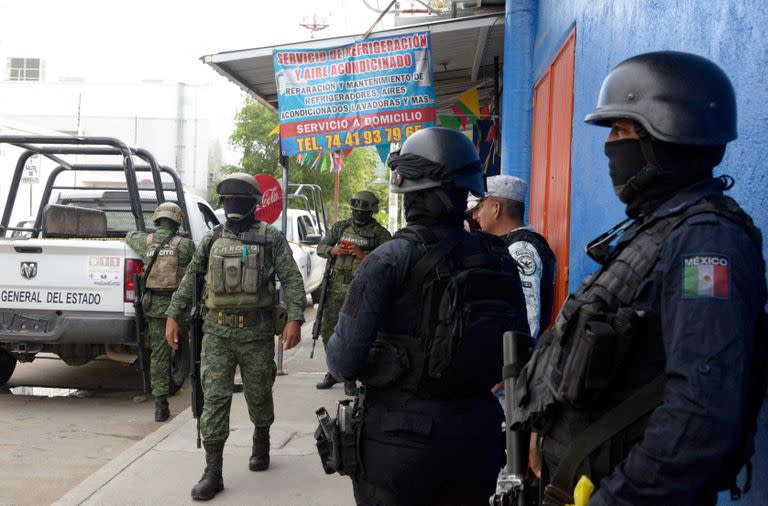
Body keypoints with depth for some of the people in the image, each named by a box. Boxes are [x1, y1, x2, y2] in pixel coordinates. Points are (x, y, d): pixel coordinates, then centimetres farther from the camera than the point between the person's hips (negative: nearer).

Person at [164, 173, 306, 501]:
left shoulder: (271, 238, 0)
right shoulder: (212, 239, 10)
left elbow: (292, 280, -6)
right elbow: (190, 280, 15)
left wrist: (294, 319, -18)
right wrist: (173, 316, 9)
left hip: (257, 332, -2)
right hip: (217, 332, 2)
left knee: (259, 395, 13)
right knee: (214, 398, -4)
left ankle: (261, 445, 40)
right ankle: (213, 472, 0)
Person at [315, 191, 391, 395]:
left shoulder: (380, 234, -1)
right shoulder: (341, 226, 11)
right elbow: (320, 246, 15)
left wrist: (364, 256, -19)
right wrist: (332, 250, -7)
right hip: (337, 286, 5)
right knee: (328, 330, 9)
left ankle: (350, 377, 8)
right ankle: (334, 372, 25)